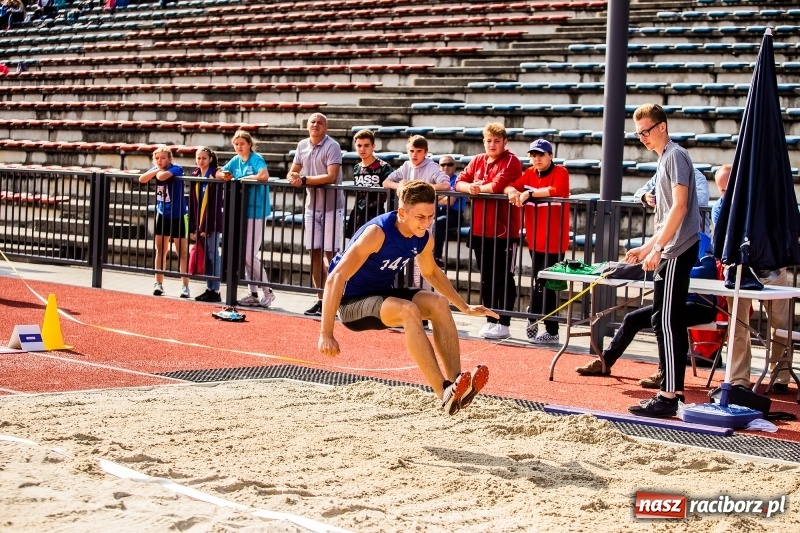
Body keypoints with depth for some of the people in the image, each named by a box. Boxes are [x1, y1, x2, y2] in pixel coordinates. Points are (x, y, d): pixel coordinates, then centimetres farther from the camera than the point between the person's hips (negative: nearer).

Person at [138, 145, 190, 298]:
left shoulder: (176, 169, -15)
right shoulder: (156, 170, 3)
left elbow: (162, 176, -34)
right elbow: (142, 179, -12)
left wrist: (159, 170, -13)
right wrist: (156, 170, -20)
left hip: (178, 216, -6)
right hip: (162, 215, 6)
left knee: (182, 251, -1)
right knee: (160, 250, 9)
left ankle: (185, 286, 2)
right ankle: (158, 284, 15)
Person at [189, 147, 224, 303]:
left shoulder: (215, 176, -9)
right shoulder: (195, 176, 11)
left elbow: (216, 203, -13)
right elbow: (192, 203, 11)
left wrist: (206, 226, -16)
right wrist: (192, 227, 6)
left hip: (212, 223, -6)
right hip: (199, 223, 6)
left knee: (212, 255, -3)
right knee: (206, 256, 9)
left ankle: (215, 291, 0)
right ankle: (209, 289, 14)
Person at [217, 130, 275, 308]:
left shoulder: (256, 159, -10)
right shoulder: (236, 160, 11)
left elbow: (264, 175, -28)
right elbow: (218, 174, 15)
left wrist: (243, 178, -15)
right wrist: (224, 175, -9)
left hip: (256, 211, -8)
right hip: (241, 211, 8)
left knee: (250, 254, -9)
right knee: (245, 254, 8)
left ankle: (268, 292, 4)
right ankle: (253, 294, 15)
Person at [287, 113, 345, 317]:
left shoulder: (332, 147, -12)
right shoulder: (302, 146, 8)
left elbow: (331, 177, -22)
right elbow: (293, 172, 16)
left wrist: (304, 180, -21)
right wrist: (293, 177, -8)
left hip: (331, 207, -6)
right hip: (312, 206, 6)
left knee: (330, 253, -5)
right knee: (314, 252, 7)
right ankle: (321, 299, 16)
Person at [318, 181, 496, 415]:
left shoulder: (424, 238, -4)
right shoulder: (377, 232, -27)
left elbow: (432, 272, 19)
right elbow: (336, 278, -31)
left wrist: (465, 307, 22)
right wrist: (326, 334, -35)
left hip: (384, 297, 7)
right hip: (352, 303, -7)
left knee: (439, 303, -15)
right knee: (409, 311, -32)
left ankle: (456, 382, -18)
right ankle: (445, 394, -35)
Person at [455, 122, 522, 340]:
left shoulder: (511, 162, -7)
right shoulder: (477, 161, 12)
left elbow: (497, 186, -20)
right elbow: (460, 182, 6)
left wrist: (479, 188, -4)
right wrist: (469, 188, -15)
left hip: (504, 231, -7)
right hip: (480, 230, 7)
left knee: (503, 278, -1)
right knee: (486, 277, 12)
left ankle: (504, 324, 4)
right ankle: (490, 321, 21)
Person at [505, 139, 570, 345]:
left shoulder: (560, 172, -7)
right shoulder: (529, 174, 12)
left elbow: (557, 190, -25)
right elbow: (510, 186, 8)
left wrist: (529, 193, -20)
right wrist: (513, 191, -15)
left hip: (554, 241, -6)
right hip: (535, 240, 7)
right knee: (540, 283, 11)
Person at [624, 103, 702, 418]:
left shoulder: (675, 156, -10)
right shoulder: (665, 159, 20)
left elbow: (679, 207, -19)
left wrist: (658, 249, -21)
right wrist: (646, 247, 22)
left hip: (676, 252, -10)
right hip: (673, 253, 10)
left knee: (665, 322, -10)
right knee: (672, 322, 11)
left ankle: (667, 398, -10)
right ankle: (674, 391, 16)